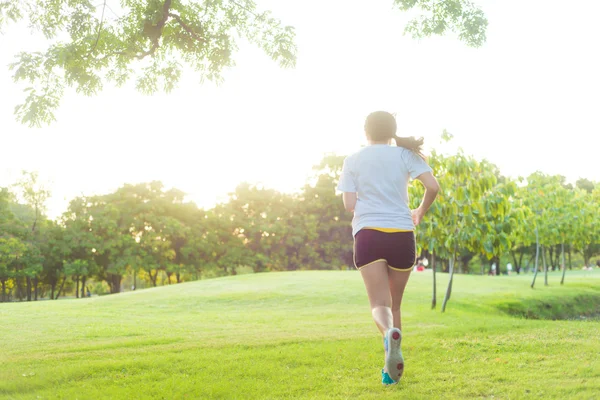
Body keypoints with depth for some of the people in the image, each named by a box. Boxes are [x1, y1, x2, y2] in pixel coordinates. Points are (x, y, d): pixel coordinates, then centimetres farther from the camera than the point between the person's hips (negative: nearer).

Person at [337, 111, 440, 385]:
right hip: (402, 234, 1)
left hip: (368, 234, -1)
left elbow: (349, 204, 0)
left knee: (379, 304, -5)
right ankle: (391, 367, 18)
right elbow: (433, 186, -6)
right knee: (394, 304, 16)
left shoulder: (353, 160, 7)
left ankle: (390, 332, -39)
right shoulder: (406, 154, 7)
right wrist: (420, 213, 12)